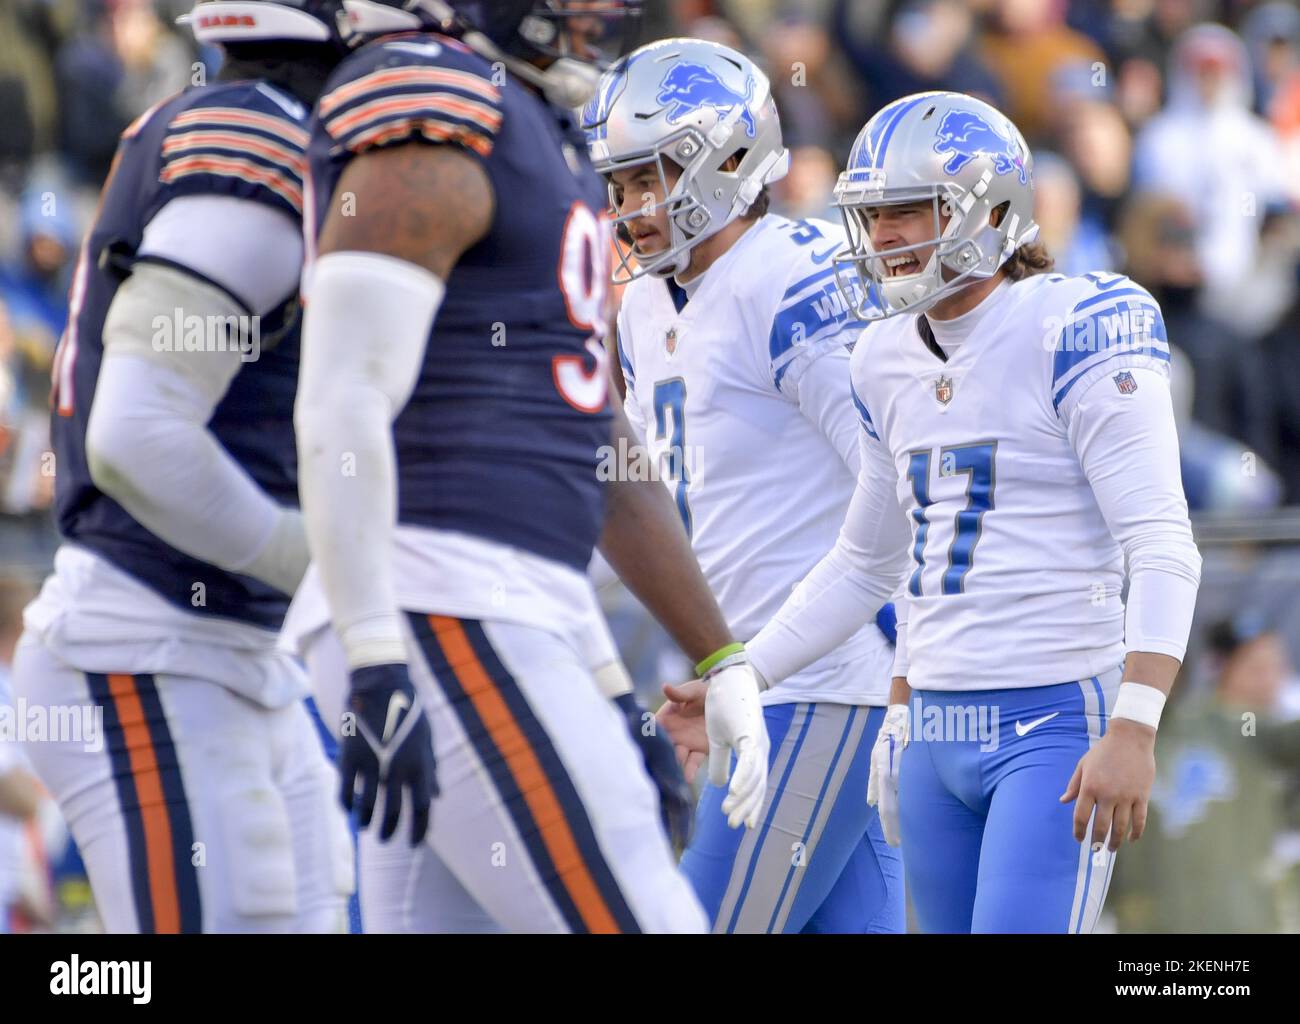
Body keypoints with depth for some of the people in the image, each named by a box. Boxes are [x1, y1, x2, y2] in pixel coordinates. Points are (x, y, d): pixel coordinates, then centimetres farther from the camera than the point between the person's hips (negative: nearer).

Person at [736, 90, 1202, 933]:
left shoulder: (1075, 333, -11)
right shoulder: (889, 362, 12)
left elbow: (1164, 552, -17)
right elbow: (862, 566, 24)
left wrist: (1134, 732, -26)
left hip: (1058, 725, -8)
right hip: (939, 732, 8)